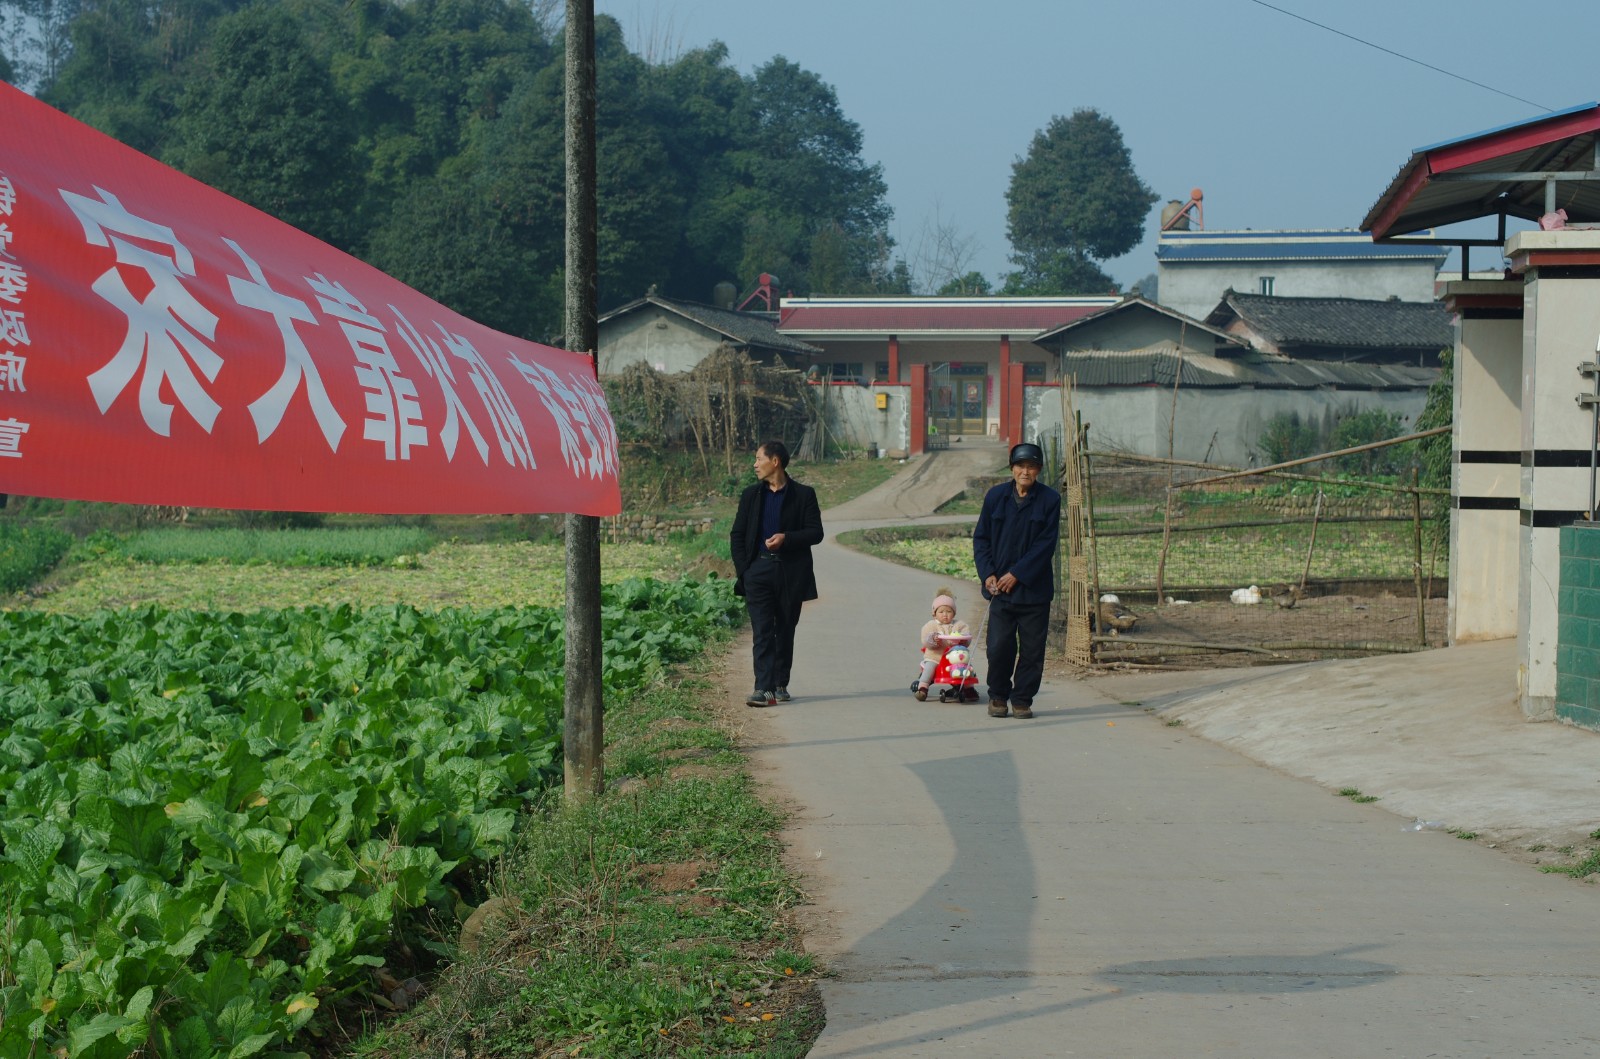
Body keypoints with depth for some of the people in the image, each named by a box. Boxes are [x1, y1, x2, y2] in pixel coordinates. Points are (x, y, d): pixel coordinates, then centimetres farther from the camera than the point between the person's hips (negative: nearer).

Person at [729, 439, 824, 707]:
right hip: (758, 571, 1)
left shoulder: (803, 495, 2)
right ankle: (763, 689, -16)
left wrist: (786, 538, -17)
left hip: (790, 574, -1)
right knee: (762, 631, -9)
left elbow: (816, 533, -2)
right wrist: (742, 569, -1)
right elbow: (737, 535, 11)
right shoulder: (751, 495, 11)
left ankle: (780, 684, 20)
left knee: (785, 631, 8)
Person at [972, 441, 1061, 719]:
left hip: (1034, 589, -1)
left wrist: (1017, 574, -12)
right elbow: (981, 537, 9)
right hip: (1000, 587, 1)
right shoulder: (995, 496, 5)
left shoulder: (1049, 499, -2)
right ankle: (998, 696, 15)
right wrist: (988, 574, -4)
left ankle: (1022, 700, 15)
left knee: (1031, 648, 2)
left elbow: (1046, 544, -6)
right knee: (999, 646, -5)